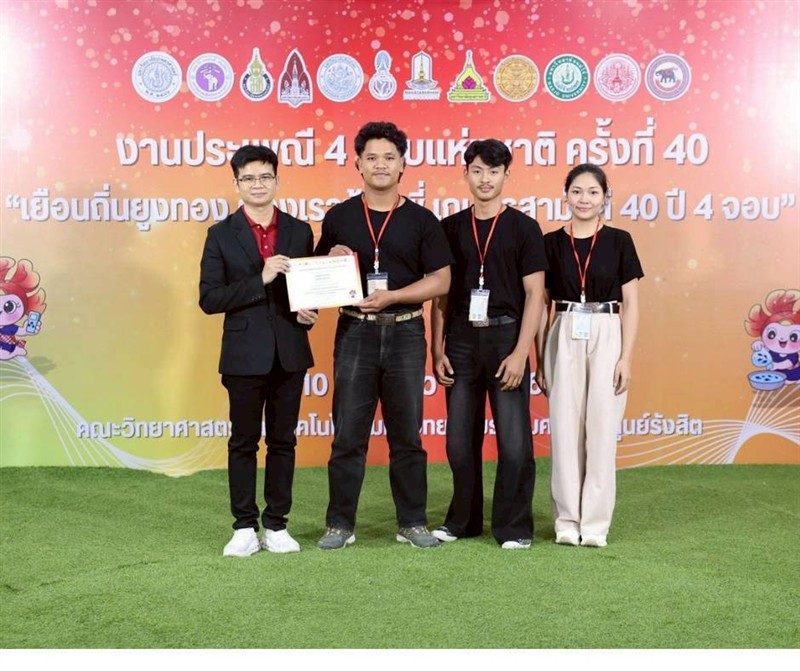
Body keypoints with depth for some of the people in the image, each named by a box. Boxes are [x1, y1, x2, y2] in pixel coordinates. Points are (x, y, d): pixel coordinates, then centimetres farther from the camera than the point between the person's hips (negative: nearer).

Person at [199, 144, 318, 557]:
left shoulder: (299, 232, 7)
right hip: (245, 354, -2)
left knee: (282, 442, 9)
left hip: (289, 352, 2)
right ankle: (244, 527, 16)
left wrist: (308, 312, -7)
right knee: (243, 442, 6)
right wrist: (260, 280, -18)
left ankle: (276, 526, 19)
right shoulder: (221, 235, -1)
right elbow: (209, 299, -9)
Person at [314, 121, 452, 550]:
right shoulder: (338, 217, 7)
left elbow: (441, 280, -1)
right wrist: (333, 261, -7)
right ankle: (340, 524, 12)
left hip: (405, 332, 0)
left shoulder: (421, 220, 3)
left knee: (407, 434, 7)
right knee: (348, 434, 2)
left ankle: (413, 522, 17)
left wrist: (392, 296, -13)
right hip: (355, 332, 1)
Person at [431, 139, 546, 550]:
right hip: (461, 339, 3)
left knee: (514, 440, -1)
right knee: (460, 438, 8)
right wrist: (437, 349, 3)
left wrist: (520, 352, -12)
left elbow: (534, 294, -3)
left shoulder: (524, 228, 1)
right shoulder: (451, 228, 9)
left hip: (506, 336, -3)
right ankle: (462, 520, 23)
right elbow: (441, 293, 10)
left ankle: (513, 527, 11)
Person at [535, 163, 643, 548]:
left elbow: (631, 304, 2)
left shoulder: (619, 241, 2)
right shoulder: (551, 243, 5)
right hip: (564, 338, 1)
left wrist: (626, 357, -5)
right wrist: (540, 359, 5)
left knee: (601, 429, 1)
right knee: (565, 429, 3)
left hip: (607, 336, -1)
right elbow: (541, 304, 8)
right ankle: (567, 520, 13)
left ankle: (595, 523, 11)